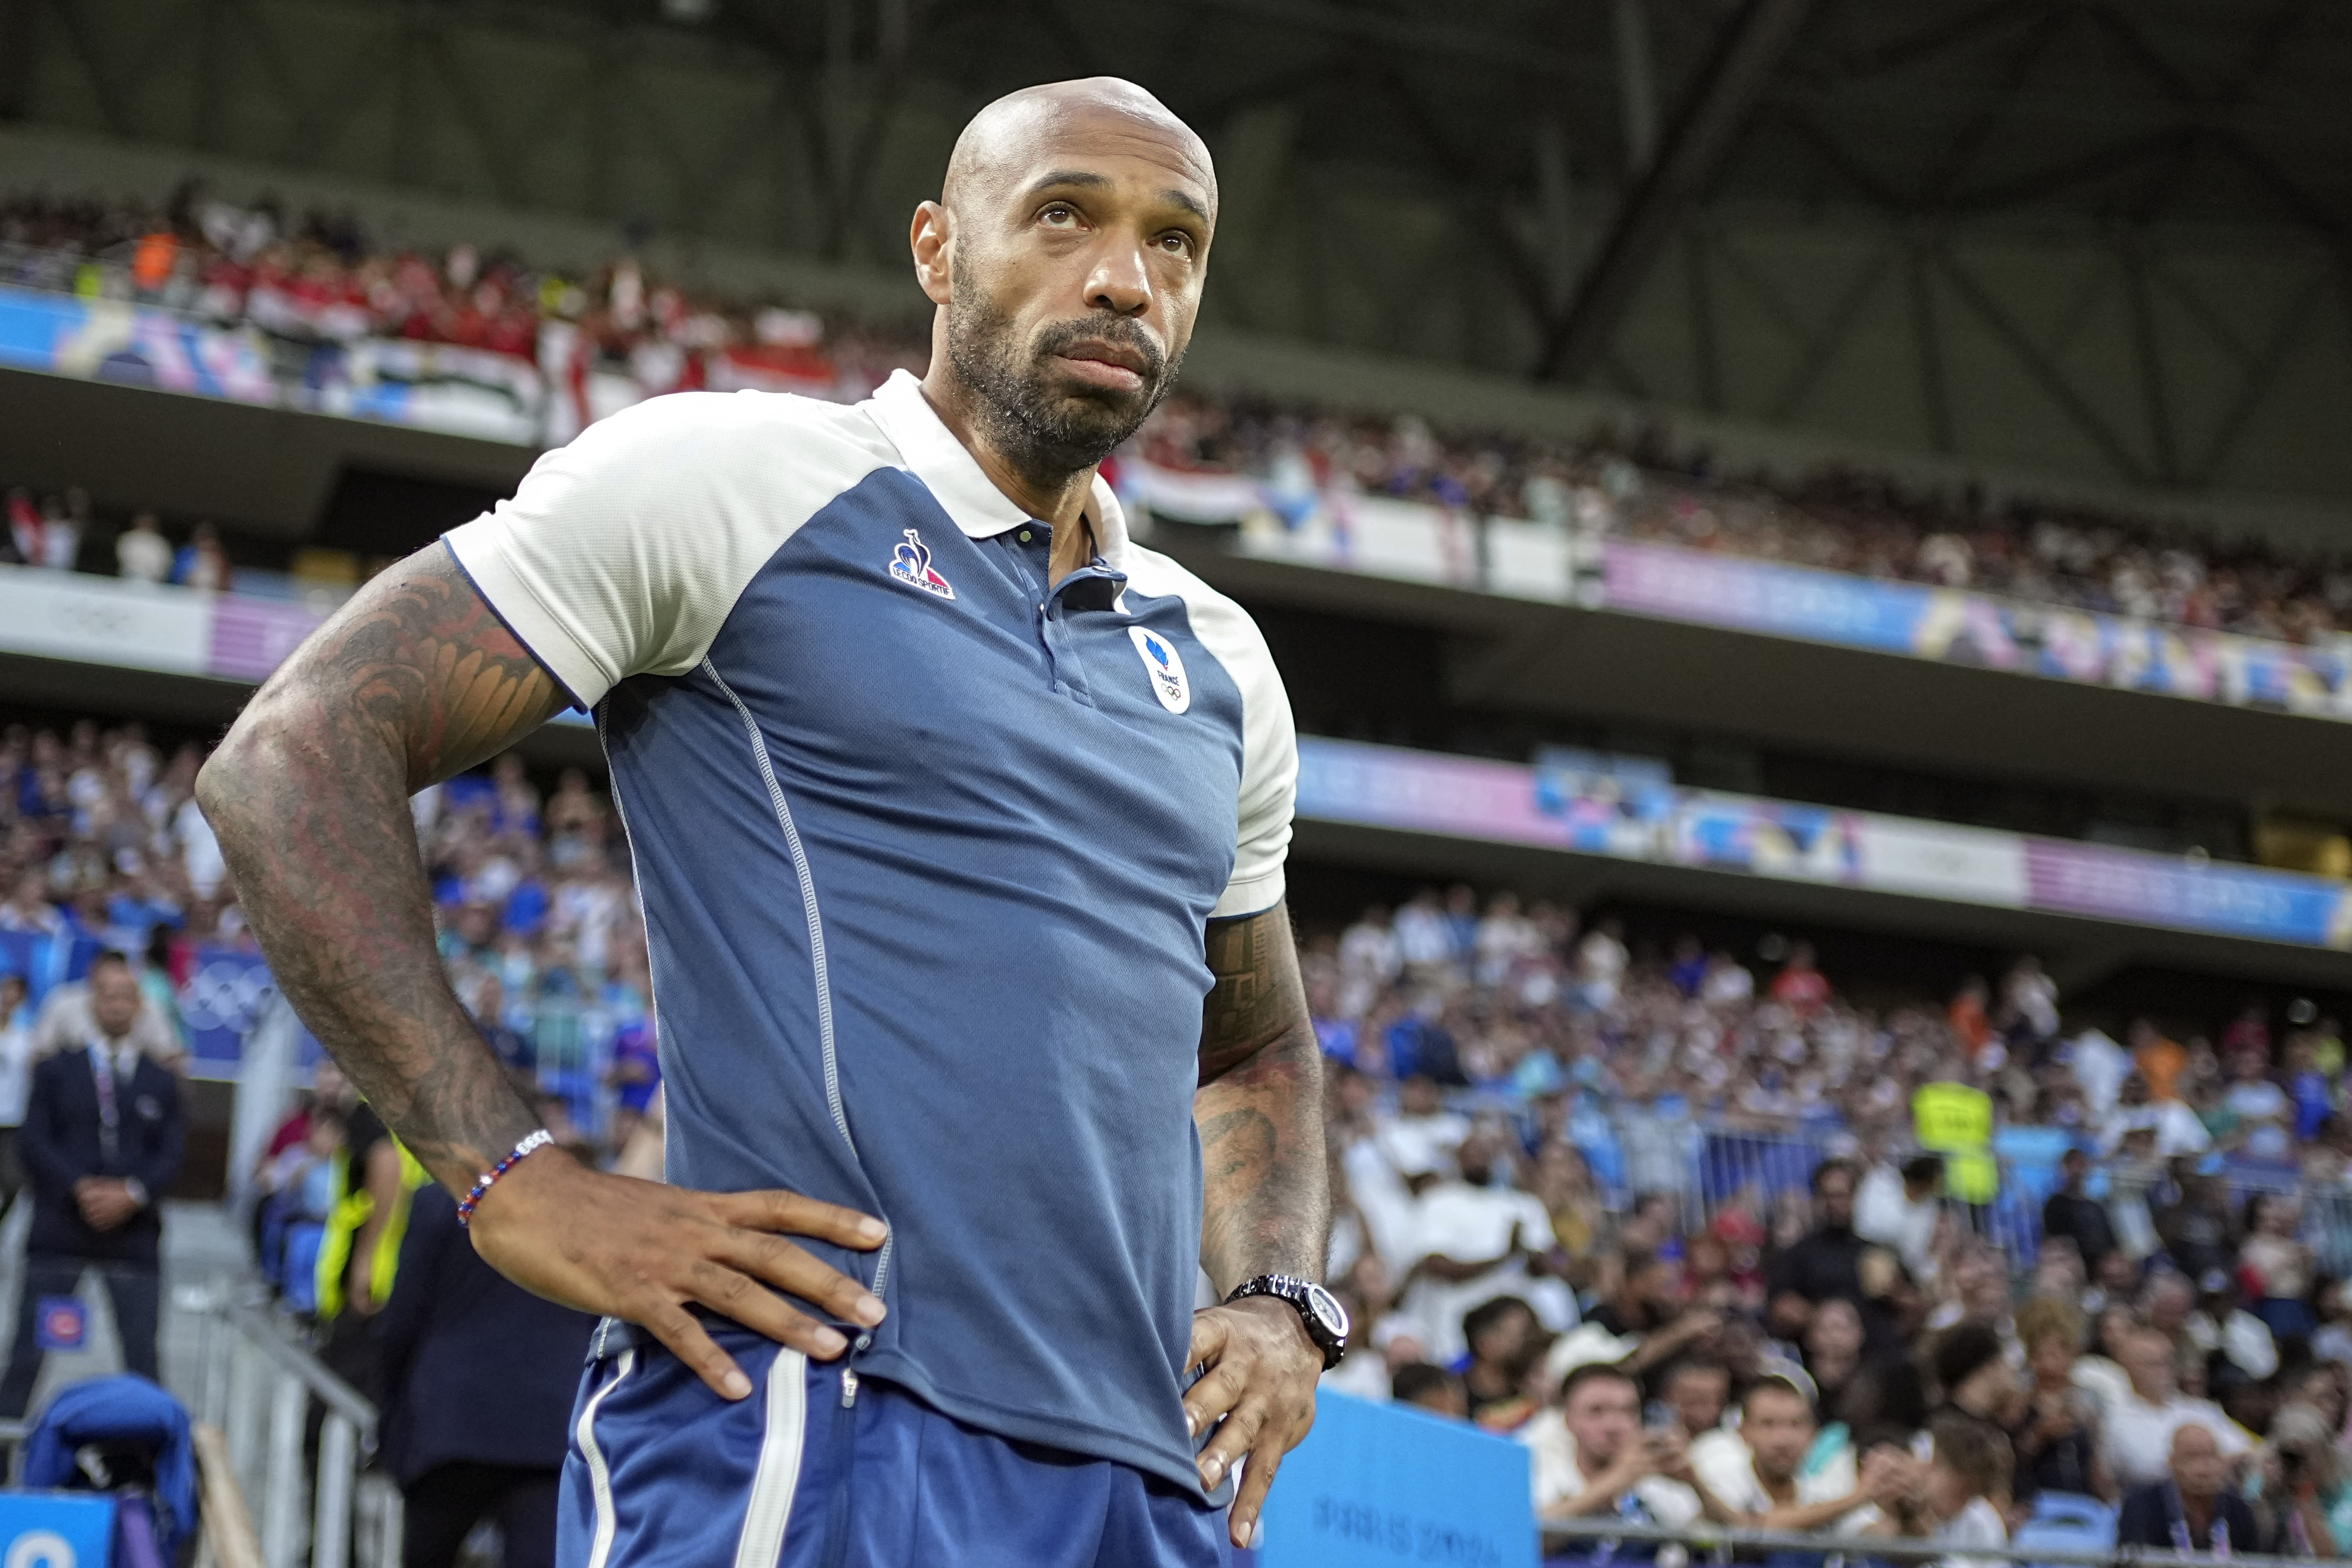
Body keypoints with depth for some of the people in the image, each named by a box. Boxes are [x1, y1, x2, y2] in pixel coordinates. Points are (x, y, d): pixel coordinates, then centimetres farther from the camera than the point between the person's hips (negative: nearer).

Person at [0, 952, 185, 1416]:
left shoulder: (162, 1082, 14)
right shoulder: (56, 1072, 11)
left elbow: (171, 1155, 5)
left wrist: (131, 1194, -14)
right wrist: (81, 1189, -14)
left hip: (133, 1233, 1)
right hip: (59, 1228, -1)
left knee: (142, 1355, -3)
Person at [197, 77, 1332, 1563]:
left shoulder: (1217, 660, 19)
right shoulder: (733, 478, 0)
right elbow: (295, 755, -5)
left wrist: (1282, 1309, 12)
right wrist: (519, 1184, -12)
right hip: (808, 1426, -6)